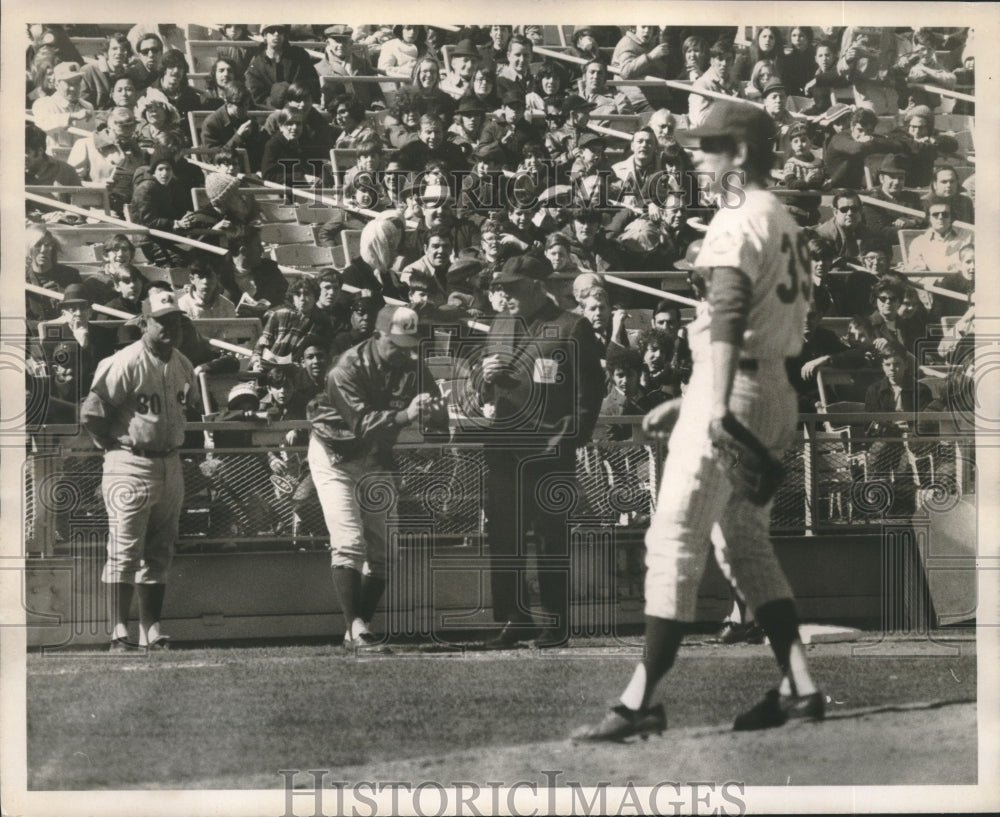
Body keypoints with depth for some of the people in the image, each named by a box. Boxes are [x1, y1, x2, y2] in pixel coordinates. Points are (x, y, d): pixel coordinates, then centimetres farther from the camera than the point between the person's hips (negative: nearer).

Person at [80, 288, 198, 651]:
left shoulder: (182, 365, 8)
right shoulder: (126, 363, -14)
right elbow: (91, 412, -15)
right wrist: (115, 445, -6)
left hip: (170, 466, 8)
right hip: (131, 467, -8)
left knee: (159, 553, 10)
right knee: (124, 551, -6)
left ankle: (152, 631, 15)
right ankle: (120, 632, -4)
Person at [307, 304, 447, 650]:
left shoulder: (413, 369, -10)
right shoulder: (349, 368, -26)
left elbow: (443, 418, -16)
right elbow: (362, 423, -35)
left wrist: (431, 409, -40)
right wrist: (405, 415, -50)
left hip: (376, 459, 6)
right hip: (335, 455, -6)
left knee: (383, 547, 3)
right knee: (349, 542, -17)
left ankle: (363, 626, 12)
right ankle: (355, 626, -19)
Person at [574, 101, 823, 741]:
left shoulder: (739, 220, -11)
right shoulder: (786, 224, 19)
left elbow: (729, 316, -26)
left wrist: (717, 407, -37)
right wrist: (685, 402, 28)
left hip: (735, 394, -10)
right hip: (777, 394, 10)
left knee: (674, 543, -8)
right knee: (747, 544, 17)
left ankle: (641, 703, -9)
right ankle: (800, 687, 13)